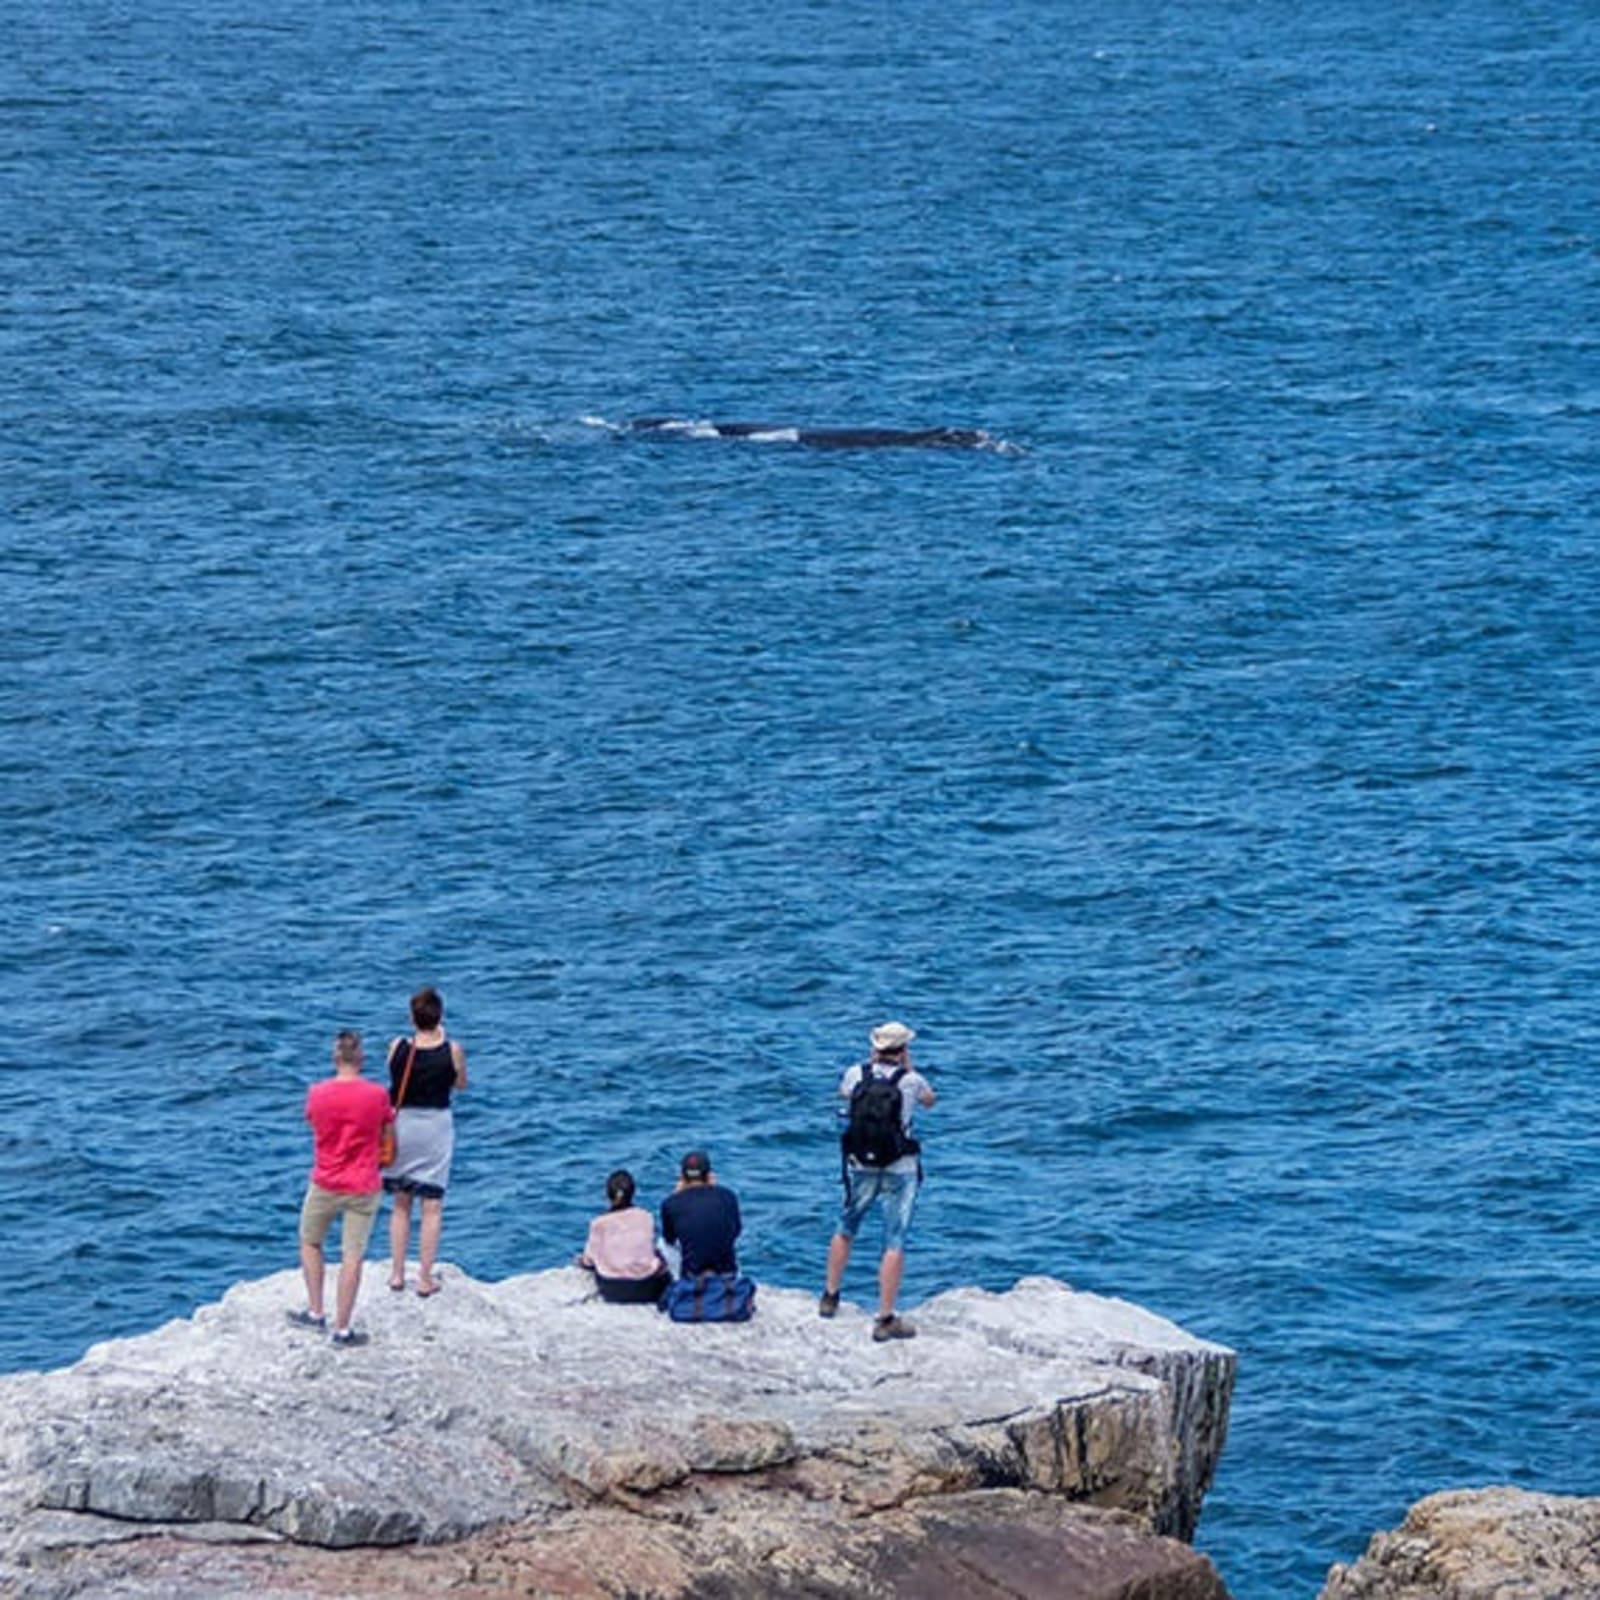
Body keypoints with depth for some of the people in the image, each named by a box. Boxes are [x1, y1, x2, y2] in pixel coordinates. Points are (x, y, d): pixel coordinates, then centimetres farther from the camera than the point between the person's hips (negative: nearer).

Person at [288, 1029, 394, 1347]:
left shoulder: (317, 1093, -10)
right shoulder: (377, 1095, -12)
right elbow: (388, 1123, 2)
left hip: (325, 1185, 1)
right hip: (363, 1187, -1)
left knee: (310, 1243, 23)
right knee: (352, 1257, 3)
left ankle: (315, 1312, 26)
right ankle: (342, 1328, 5)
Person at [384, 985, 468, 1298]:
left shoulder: (398, 1047, -11)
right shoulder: (452, 1051, -12)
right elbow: (460, 1085, 4)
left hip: (401, 1123, 1)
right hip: (436, 1125, -1)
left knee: (401, 1204, 16)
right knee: (432, 1207, 6)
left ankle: (397, 1274, 18)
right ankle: (426, 1278, 6)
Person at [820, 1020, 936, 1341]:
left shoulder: (856, 1074, -4)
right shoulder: (911, 1081, -10)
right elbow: (930, 1100, 13)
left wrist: (872, 1063, 22)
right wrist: (909, 1068, 18)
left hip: (861, 1167, 3)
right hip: (900, 1170, -3)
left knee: (845, 1231, 23)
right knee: (894, 1243, -1)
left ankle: (830, 1297, 36)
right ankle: (886, 1319, -4)